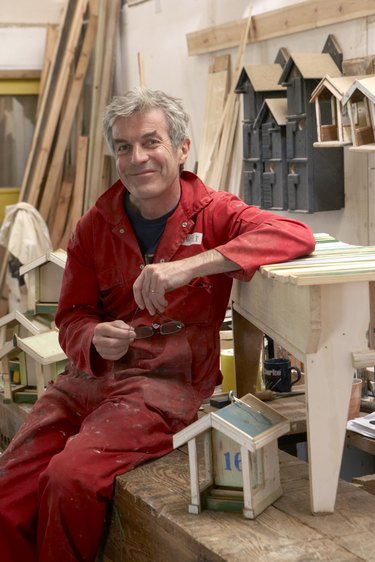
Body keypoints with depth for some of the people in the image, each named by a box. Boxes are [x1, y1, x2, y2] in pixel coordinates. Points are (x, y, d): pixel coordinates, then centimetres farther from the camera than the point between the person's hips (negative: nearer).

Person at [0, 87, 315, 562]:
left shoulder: (213, 213, -1)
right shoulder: (94, 226, 9)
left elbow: (297, 235, -19)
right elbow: (71, 318, 11)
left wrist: (190, 266, -30)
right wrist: (96, 340, -16)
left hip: (168, 380, -4)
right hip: (90, 377, 4)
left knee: (71, 479, -25)